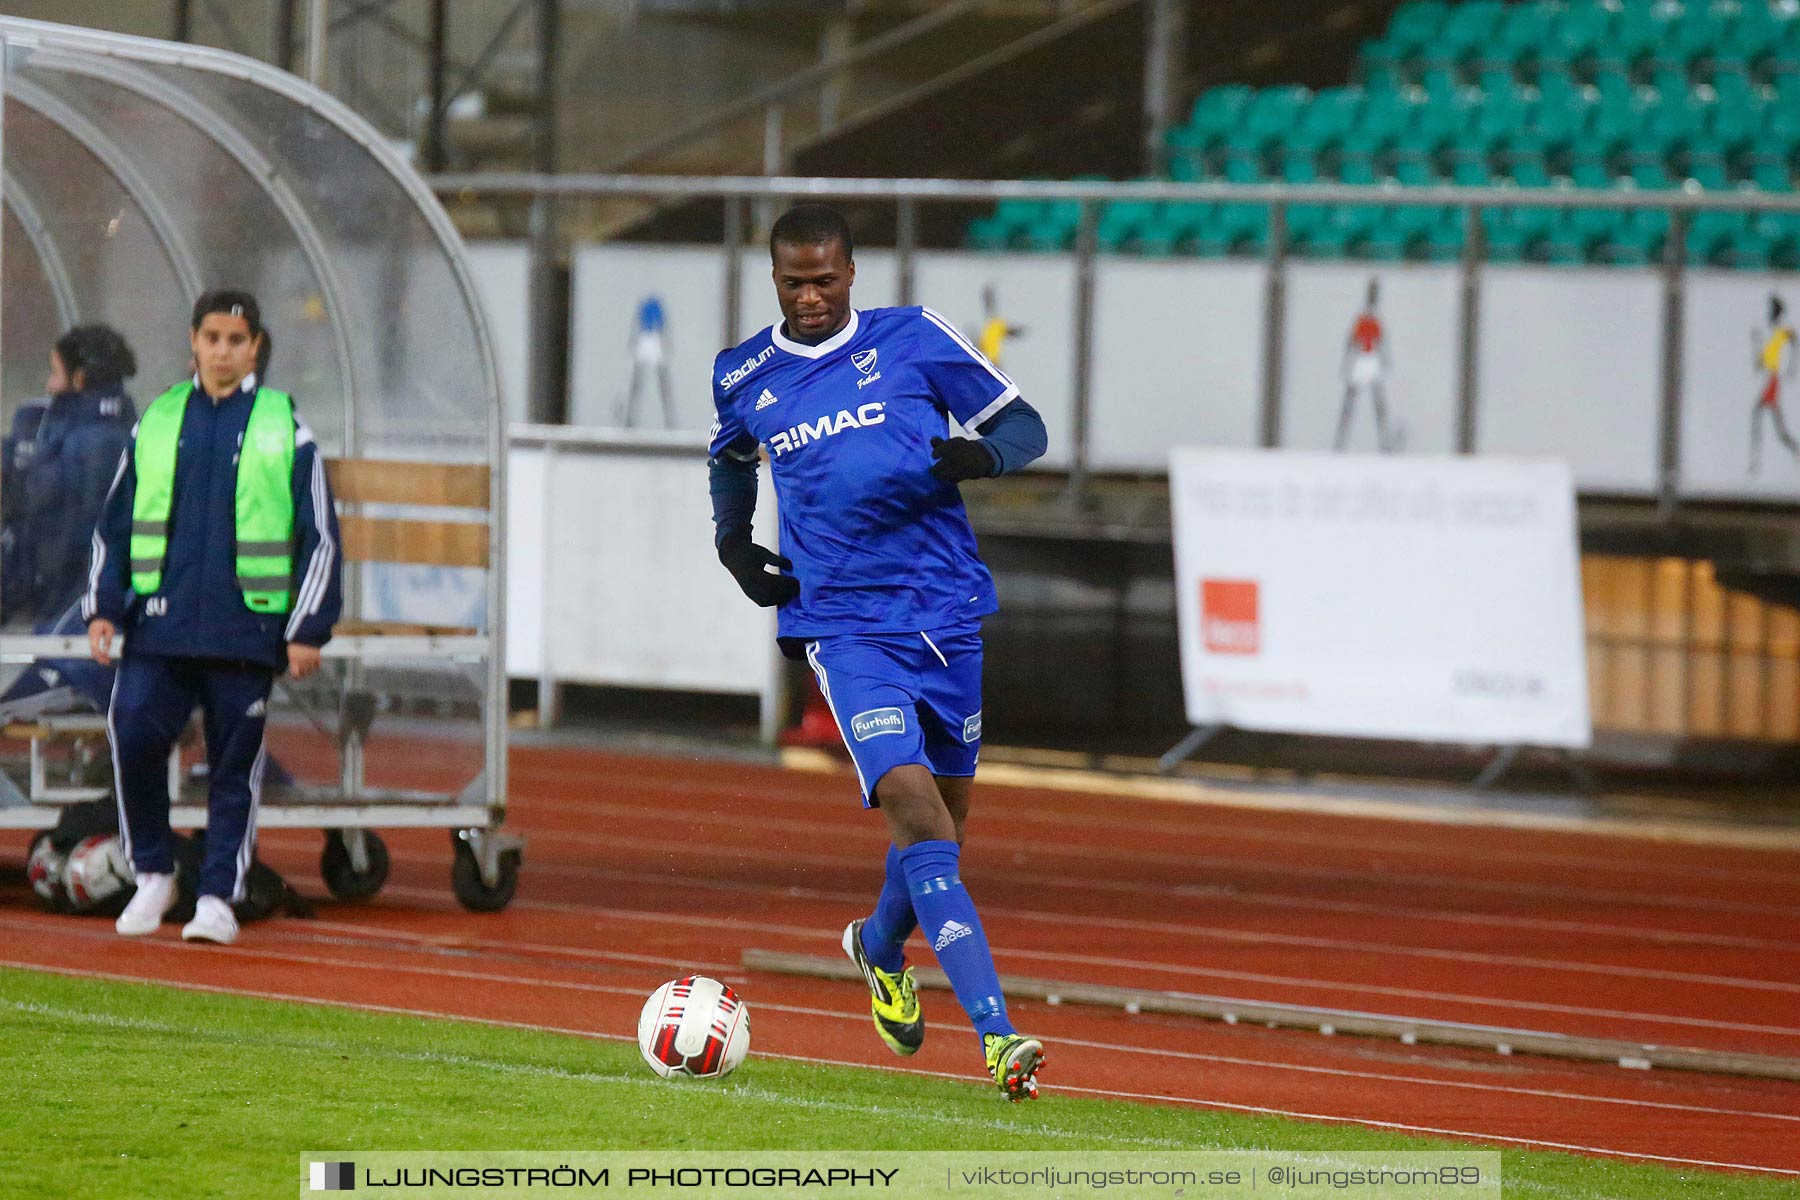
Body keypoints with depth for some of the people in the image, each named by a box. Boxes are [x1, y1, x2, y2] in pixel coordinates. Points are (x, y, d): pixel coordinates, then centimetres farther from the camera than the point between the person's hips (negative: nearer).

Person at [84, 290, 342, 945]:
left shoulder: (284, 427, 4)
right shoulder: (157, 422, 11)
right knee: (134, 736, -9)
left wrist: (308, 630, -1)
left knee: (235, 766, 1)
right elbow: (114, 523, 16)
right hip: (157, 626, 2)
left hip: (245, 629, -2)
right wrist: (103, 608, 8)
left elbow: (320, 535, 5)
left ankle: (218, 897, 9)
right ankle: (153, 875, 8)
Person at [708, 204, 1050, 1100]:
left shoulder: (913, 339, 2)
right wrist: (731, 542, 14)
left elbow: (1024, 426, 7)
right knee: (915, 810, -19)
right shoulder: (742, 378, 8)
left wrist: (976, 456, -14)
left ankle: (882, 945, 47)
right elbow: (730, 459, 31)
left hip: (948, 613, 1)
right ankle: (998, 1039, -26)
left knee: (945, 815, 13)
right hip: (845, 626, -1)